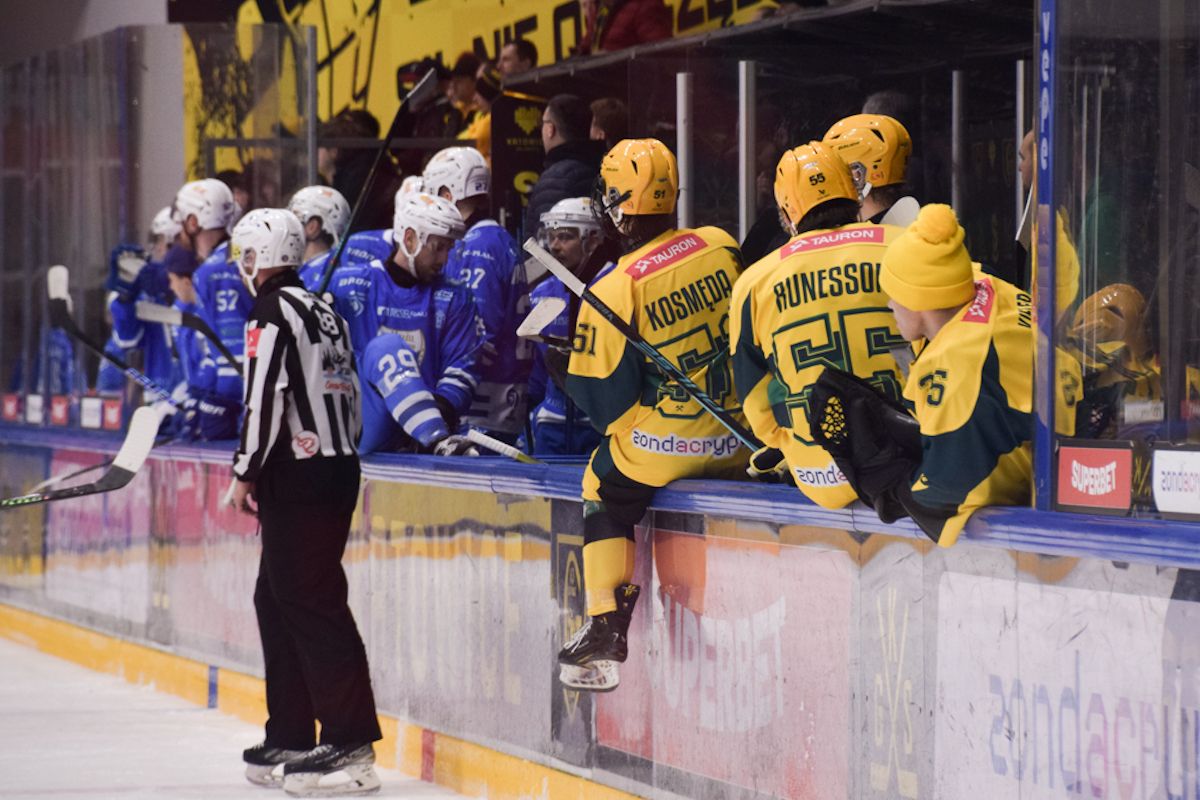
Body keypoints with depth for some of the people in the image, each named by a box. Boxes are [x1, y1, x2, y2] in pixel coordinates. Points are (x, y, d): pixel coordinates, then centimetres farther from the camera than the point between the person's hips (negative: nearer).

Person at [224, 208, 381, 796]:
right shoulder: (325, 311, 18)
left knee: (312, 602, -11)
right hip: (338, 466, 10)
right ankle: (290, 737, 18)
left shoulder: (273, 311, -9)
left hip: (299, 476, -10)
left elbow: (266, 398, -17)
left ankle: (351, 744, -15)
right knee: (277, 599, 15)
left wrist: (245, 474, -9)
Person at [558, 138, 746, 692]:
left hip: (660, 449, -4)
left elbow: (603, 396, -11)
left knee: (604, 488, 20)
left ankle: (606, 633, 13)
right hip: (738, 443, 4)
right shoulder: (723, 248, -3)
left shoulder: (613, 290, -16)